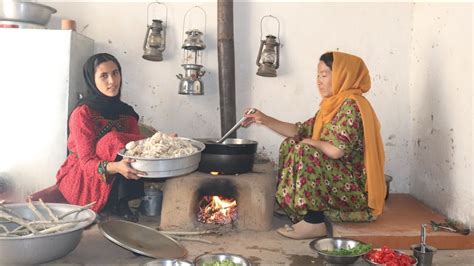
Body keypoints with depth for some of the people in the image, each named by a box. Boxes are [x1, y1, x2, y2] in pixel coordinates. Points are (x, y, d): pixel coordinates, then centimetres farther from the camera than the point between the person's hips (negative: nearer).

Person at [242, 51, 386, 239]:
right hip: (339, 177, 10)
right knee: (290, 145, 10)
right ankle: (303, 215, 8)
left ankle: (314, 224, -16)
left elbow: (336, 150, -28)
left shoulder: (351, 105, -18)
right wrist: (265, 120, 4)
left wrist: (310, 142, -8)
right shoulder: (333, 105, 11)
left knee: (304, 152, -26)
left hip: (356, 188, -10)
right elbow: (300, 132, 12)